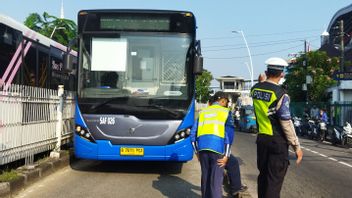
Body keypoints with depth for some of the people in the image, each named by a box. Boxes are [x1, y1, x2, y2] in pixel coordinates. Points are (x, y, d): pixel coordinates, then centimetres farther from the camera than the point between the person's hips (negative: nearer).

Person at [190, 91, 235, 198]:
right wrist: (226, 155, -2)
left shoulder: (202, 112, 20)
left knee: (205, 177, 15)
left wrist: (197, 152, 21)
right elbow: (229, 133, -1)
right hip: (217, 148, -4)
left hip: (202, 147, 4)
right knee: (216, 179, -2)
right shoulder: (225, 111, 9)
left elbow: (193, 133, 16)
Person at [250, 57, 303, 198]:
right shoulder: (280, 94, -18)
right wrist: (297, 146, -10)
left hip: (261, 138, 6)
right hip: (277, 141, -6)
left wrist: (262, 82, 29)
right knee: (275, 179, 1)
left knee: (263, 175, 19)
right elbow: (286, 124, -17)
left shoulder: (255, 89, 0)